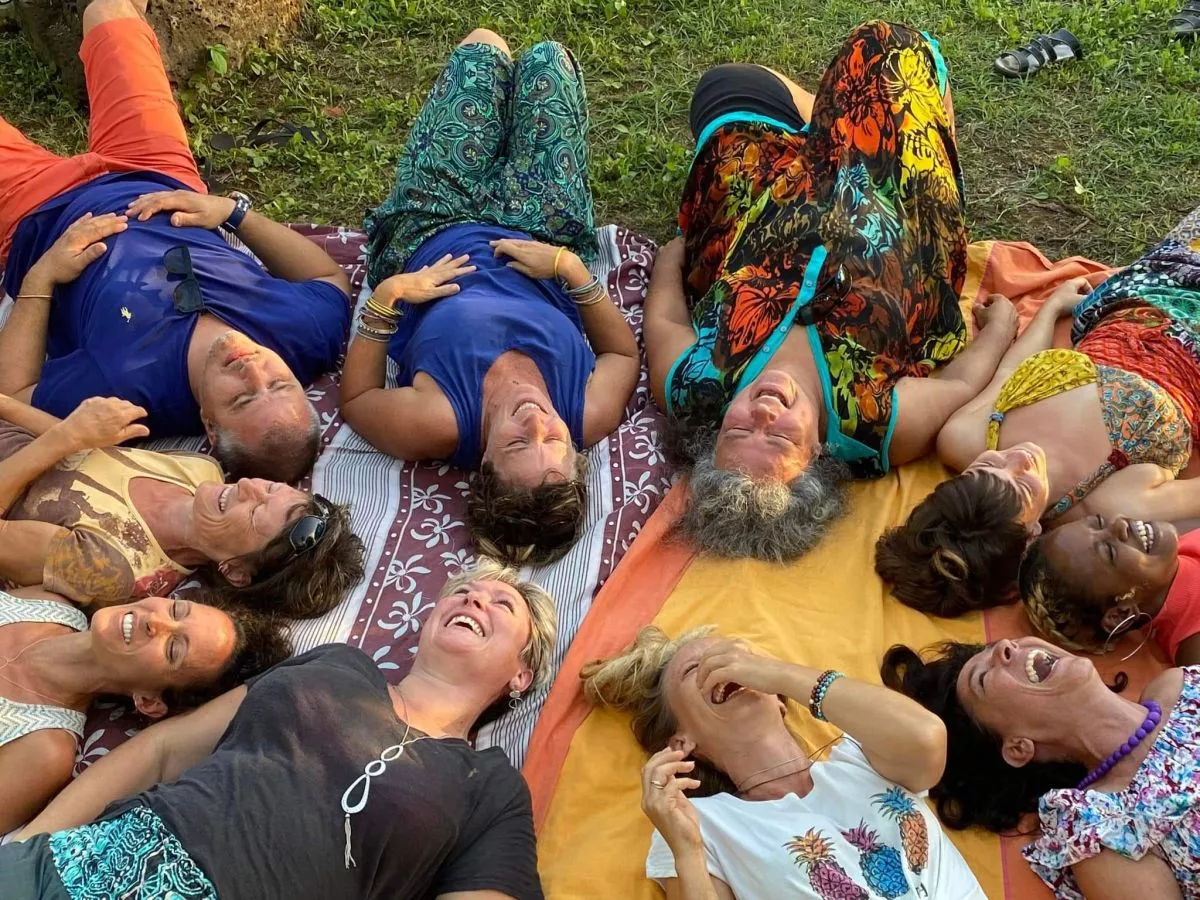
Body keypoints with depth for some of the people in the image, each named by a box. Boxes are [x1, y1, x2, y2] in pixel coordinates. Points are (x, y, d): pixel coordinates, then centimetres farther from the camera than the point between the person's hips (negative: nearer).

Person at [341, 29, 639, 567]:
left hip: (427, 234, 0)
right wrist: (571, 267, -24)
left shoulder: (431, 427, -42)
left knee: (484, 47, 10)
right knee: (547, 58, 11)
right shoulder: (592, 417, -36)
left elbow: (354, 398, -20)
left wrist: (388, 295, -29)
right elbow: (625, 351, -14)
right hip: (542, 234, 1)